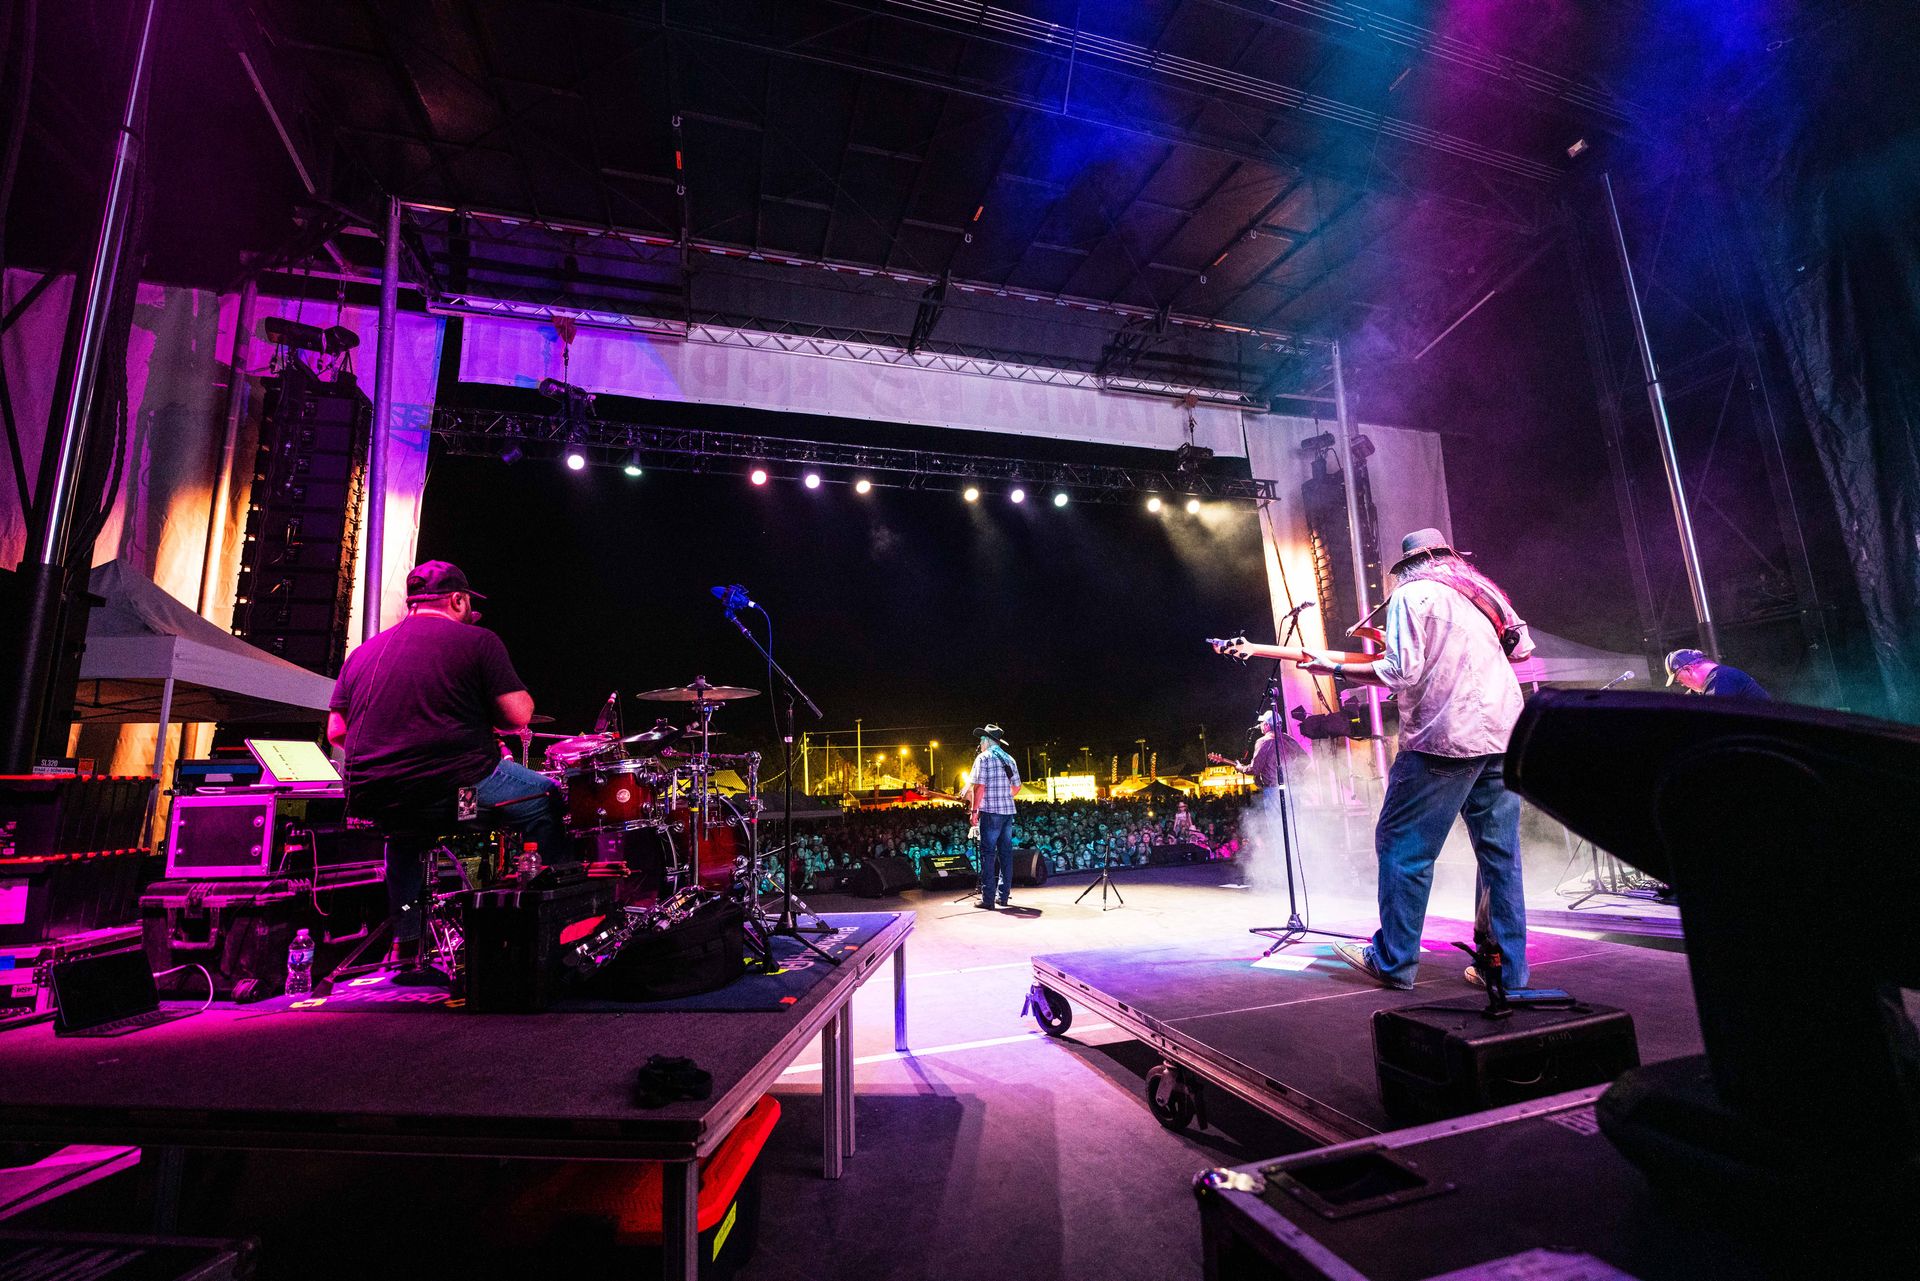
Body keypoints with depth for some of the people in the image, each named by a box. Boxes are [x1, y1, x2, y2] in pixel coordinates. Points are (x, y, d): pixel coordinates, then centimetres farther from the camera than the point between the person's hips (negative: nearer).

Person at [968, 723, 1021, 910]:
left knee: (988, 854, -3)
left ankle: (988, 899, -4)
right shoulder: (1009, 759, 14)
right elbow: (1016, 786, 17)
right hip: (1008, 811, 6)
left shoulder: (983, 758, -5)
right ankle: (1004, 896, 14)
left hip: (990, 811, -6)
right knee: (1006, 853, 10)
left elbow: (979, 786, -13)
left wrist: (974, 810, -10)